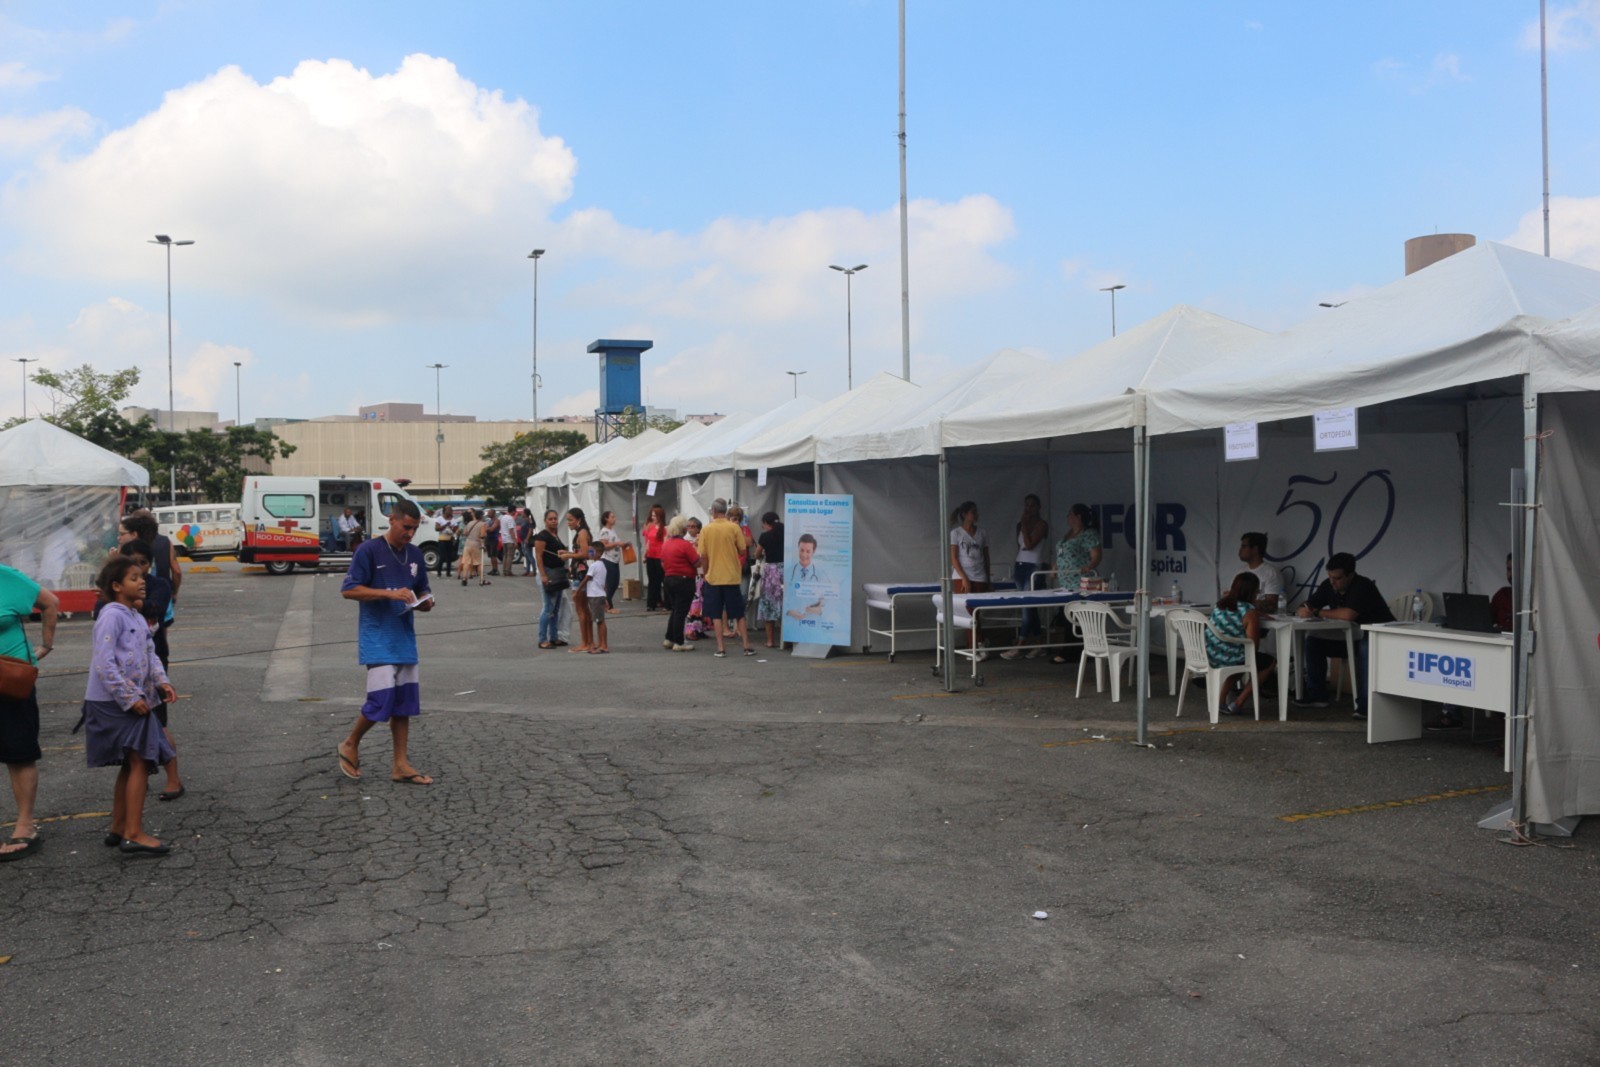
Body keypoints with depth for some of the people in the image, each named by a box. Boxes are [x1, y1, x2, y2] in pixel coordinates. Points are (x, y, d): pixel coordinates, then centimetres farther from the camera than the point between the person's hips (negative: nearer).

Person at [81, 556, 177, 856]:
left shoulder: (136, 617, 14)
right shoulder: (112, 616, -15)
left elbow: (150, 655, 16)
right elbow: (104, 664, -21)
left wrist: (162, 682, -1)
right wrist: (130, 699, -20)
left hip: (134, 701, 10)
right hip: (113, 704, -10)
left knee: (131, 765, 15)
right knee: (140, 762, -11)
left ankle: (119, 829, 25)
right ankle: (134, 835, -10)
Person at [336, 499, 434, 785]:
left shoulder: (415, 554, 10)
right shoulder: (369, 551, -8)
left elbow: (422, 592, 19)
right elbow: (348, 590, -12)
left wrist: (425, 602, -5)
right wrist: (390, 593, -22)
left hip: (405, 638, 6)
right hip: (376, 638, -6)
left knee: (404, 701, 6)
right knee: (382, 698, -11)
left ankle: (401, 765, 12)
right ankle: (350, 746, 14)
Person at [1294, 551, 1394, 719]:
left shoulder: (1363, 586, -24)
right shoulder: (1328, 586, -1)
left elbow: (1348, 614, -37)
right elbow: (1306, 606, 4)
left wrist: (1319, 613, -22)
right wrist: (1304, 610, -23)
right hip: (1350, 637, 8)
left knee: (1365, 648, -39)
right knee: (1313, 642, -8)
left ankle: (1365, 704, -33)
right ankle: (1317, 695, -3)